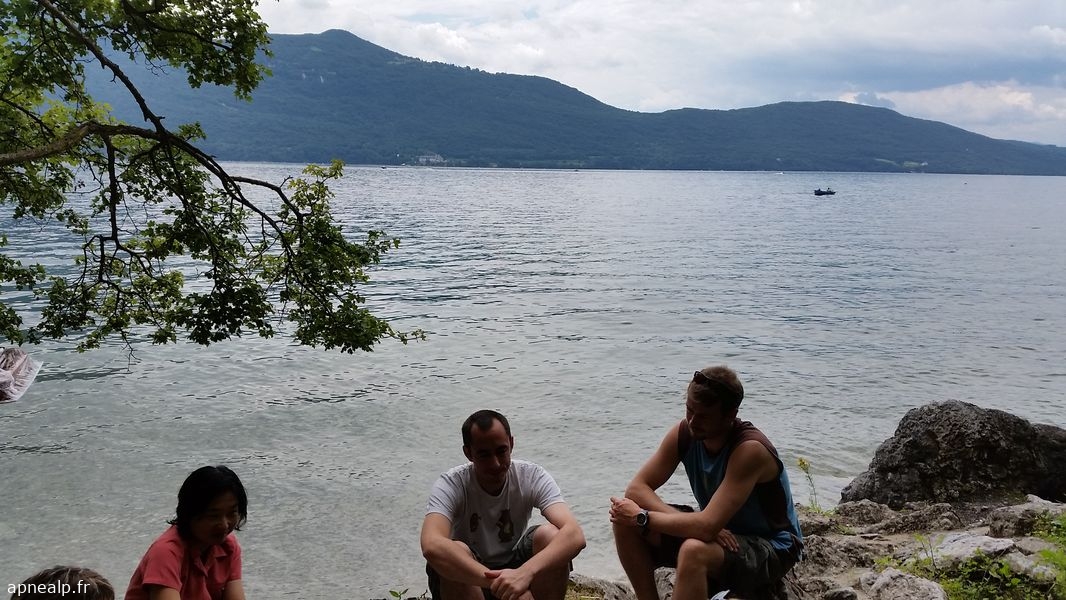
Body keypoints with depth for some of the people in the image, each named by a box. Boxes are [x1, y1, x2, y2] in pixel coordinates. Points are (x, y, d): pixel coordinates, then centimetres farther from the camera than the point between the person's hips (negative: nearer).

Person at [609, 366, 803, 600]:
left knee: (694, 551, -38)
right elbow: (637, 488, -11)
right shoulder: (684, 433, -11)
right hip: (720, 532, 7)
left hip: (771, 549, -6)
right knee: (626, 523, -11)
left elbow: (707, 526, -35)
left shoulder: (750, 449, -30)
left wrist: (642, 517, -25)